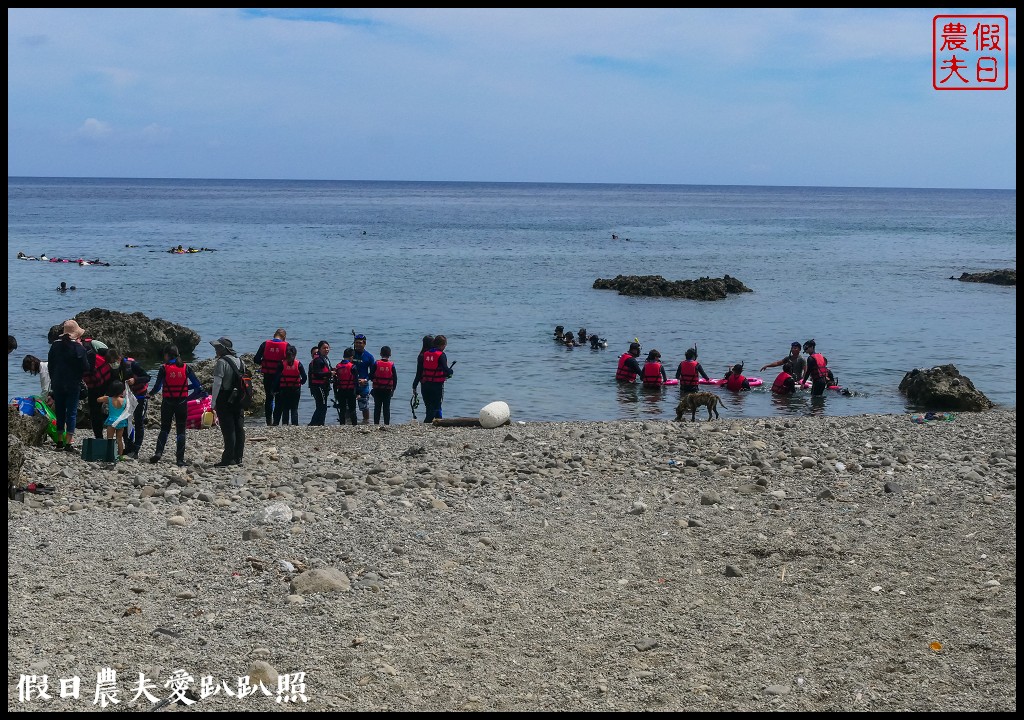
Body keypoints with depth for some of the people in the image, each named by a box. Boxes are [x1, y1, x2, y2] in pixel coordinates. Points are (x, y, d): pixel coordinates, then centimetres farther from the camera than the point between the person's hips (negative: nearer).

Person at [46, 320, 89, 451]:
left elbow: (50, 365, 8)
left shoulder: (55, 345, 2)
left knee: (59, 411, 13)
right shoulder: (78, 347, -13)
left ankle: (60, 440, 17)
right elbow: (85, 368, -11)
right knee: (72, 412, 0)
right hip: (73, 385, -4)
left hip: (57, 384, 4)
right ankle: (69, 442, -4)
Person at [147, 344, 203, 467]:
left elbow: (157, 387, -7)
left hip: (168, 402, -1)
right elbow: (198, 386, -4)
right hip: (182, 403, 1)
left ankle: (159, 452, -4)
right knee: (180, 431, 7)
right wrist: (189, 397, 10)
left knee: (165, 428, 14)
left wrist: (150, 394, 11)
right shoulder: (186, 368, -1)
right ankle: (180, 459, 3)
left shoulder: (164, 368, -6)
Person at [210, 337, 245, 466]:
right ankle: (238, 458, 12)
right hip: (238, 400, 7)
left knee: (228, 430, -6)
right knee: (239, 429, 7)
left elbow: (217, 383, -17)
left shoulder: (222, 362, -13)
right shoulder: (239, 361, 11)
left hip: (225, 401, -7)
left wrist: (213, 402, -14)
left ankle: (228, 459, -5)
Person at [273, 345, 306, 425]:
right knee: (294, 408, 6)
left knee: (285, 408, 8)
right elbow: (304, 376, -8)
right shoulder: (298, 363, -5)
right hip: (296, 389, 0)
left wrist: (277, 388, -2)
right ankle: (295, 424, -1)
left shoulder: (282, 364, -6)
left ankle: (285, 424, 4)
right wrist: (300, 383, 11)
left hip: (284, 389, 0)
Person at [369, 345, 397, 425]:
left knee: (377, 407, 8)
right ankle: (387, 424, 3)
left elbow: (371, 376, -4)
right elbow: (395, 378, -3)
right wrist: (393, 389, 7)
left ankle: (376, 423, 7)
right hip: (388, 390, 0)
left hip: (377, 389, 0)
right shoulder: (391, 365, -5)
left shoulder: (376, 363, -5)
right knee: (386, 408, 5)